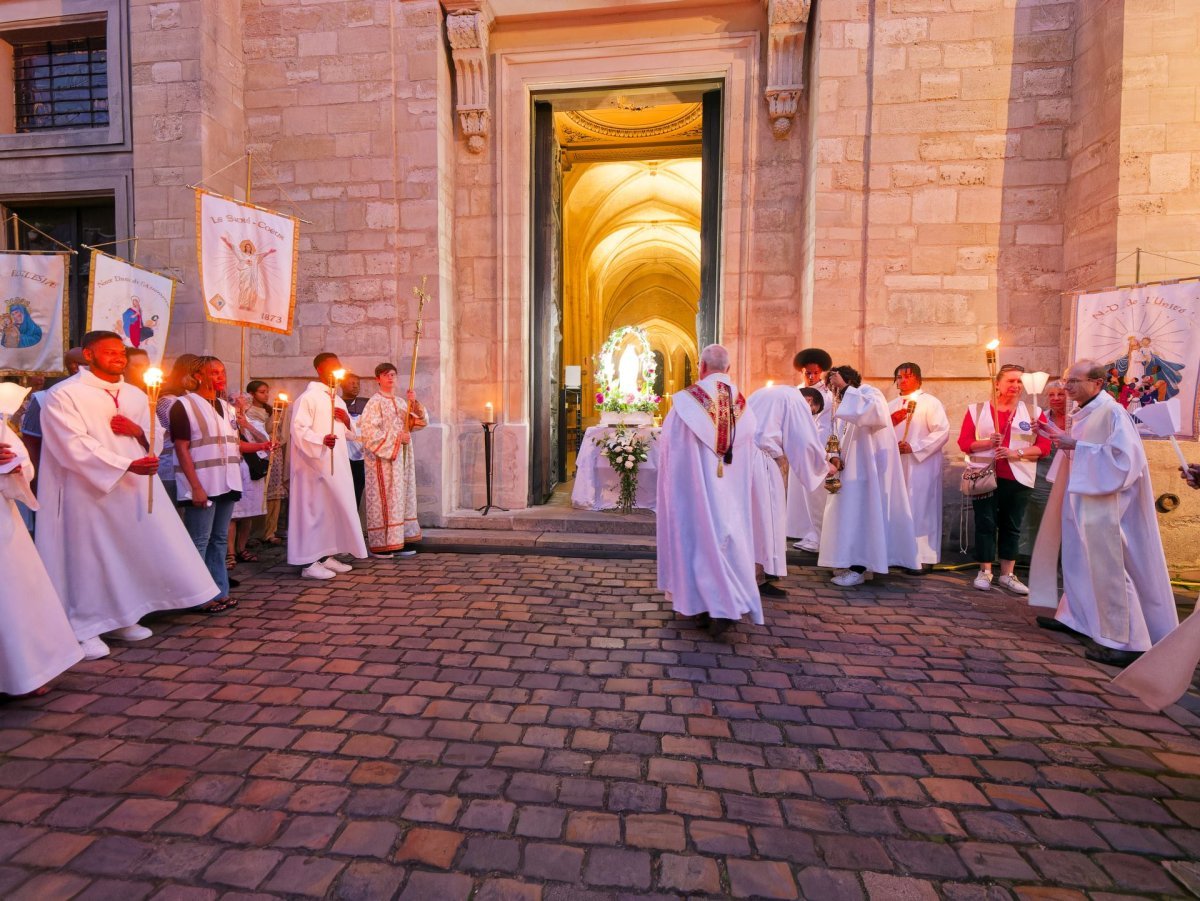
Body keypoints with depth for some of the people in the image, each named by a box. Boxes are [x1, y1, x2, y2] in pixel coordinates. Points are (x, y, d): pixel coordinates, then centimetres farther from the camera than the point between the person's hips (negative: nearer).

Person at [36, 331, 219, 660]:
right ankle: (85, 627, 15)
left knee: (132, 554, 10)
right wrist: (128, 465, -25)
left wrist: (139, 432, -9)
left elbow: (154, 440, 14)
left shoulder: (135, 396, 13)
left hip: (135, 488, 6)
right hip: (89, 490, -6)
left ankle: (122, 618, 24)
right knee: (89, 557, 2)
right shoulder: (65, 394, -6)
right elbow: (76, 446, -16)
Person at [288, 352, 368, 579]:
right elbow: (299, 430, -17)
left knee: (334, 508, 10)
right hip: (317, 464, -8)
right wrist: (321, 440, -33)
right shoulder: (308, 397, -8)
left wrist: (347, 421, 1)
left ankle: (327, 556, 20)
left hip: (337, 463, 9)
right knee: (316, 509, -6)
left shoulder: (338, 401, 18)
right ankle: (309, 562, 0)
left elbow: (349, 433, 23)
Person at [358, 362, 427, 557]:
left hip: (401, 459, 7)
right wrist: (397, 437, -15)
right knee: (384, 499, -5)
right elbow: (369, 432, -15)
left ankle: (398, 541, 15)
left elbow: (422, 422, 7)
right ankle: (380, 544, 2)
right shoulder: (374, 403, -6)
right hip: (383, 459, -7)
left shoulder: (401, 403, 14)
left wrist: (414, 403, -7)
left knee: (401, 498, 8)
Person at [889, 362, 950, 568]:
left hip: (922, 464, -5)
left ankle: (923, 556, 4)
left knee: (920, 509, -4)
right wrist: (891, 422, -5)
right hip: (897, 464, 5)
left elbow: (942, 432, -11)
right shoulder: (892, 405, 16)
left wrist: (914, 447, -17)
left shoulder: (931, 402, -2)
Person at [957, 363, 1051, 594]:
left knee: (1012, 526, 9)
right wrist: (988, 442, -18)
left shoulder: (1032, 412, 6)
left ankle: (1007, 574, 18)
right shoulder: (977, 410, 3)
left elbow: (1044, 446, 0)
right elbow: (964, 442, -1)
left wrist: (1016, 453, -15)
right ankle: (984, 572, 12)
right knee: (985, 524, 2)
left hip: (1018, 478, 2)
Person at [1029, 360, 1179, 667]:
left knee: (1107, 567, -4)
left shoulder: (1112, 412, -16)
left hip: (1104, 506, -9)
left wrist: (1076, 445, -21)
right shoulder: (1084, 414, 11)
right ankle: (1075, 616, 29)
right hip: (1084, 502, 9)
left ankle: (1124, 641, 5)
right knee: (1080, 560, 16)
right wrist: (1060, 437, 10)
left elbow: (1124, 458, -23)